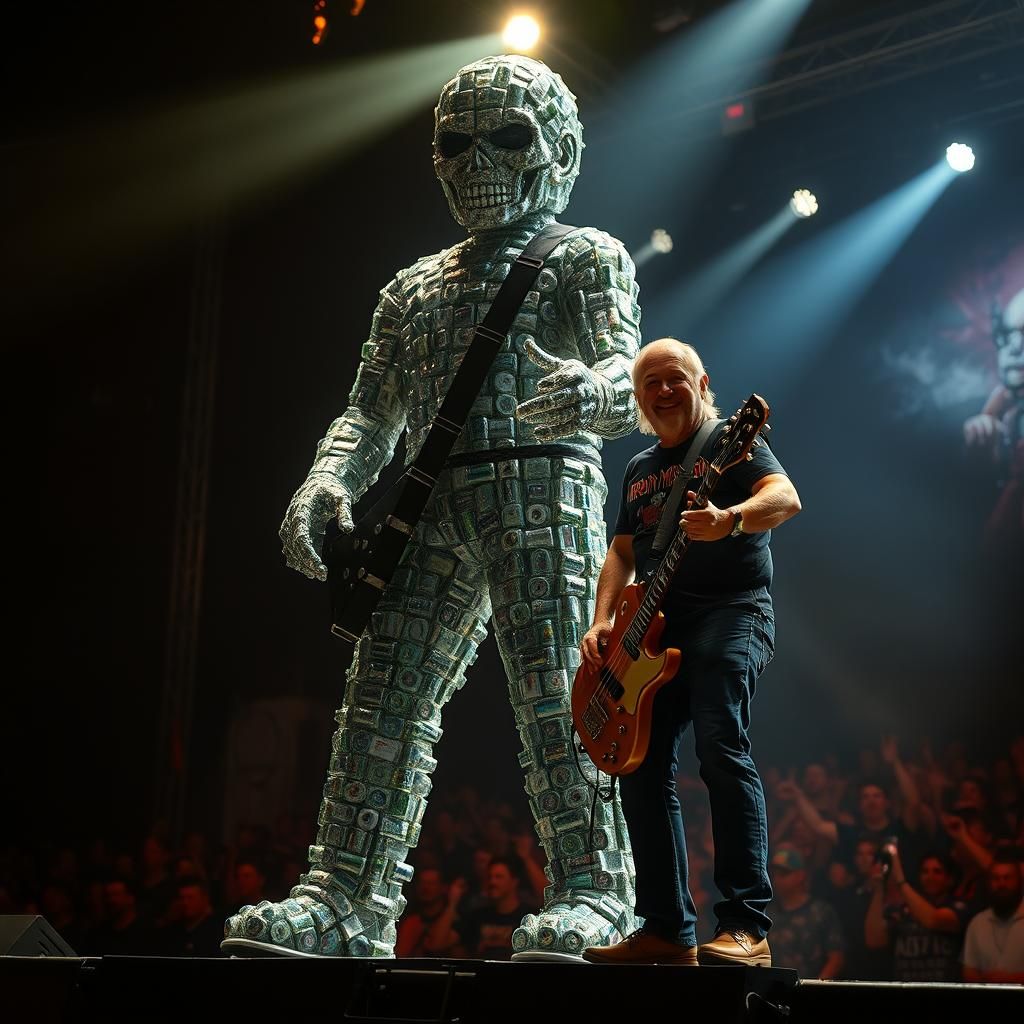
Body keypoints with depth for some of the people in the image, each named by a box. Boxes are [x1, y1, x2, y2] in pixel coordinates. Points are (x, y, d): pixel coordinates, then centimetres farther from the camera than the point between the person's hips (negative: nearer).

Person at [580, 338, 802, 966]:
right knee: (643, 770, 0)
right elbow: (623, 552, 24)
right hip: (655, 627, 7)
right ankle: (669, 931, 6)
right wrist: (604, 621, 6)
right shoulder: (639, 470, 23)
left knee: (722, 749, -25)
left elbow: (786, 497, -15)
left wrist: (729, 520, -37)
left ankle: (747, 929, -25)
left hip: (731, 612, -7)